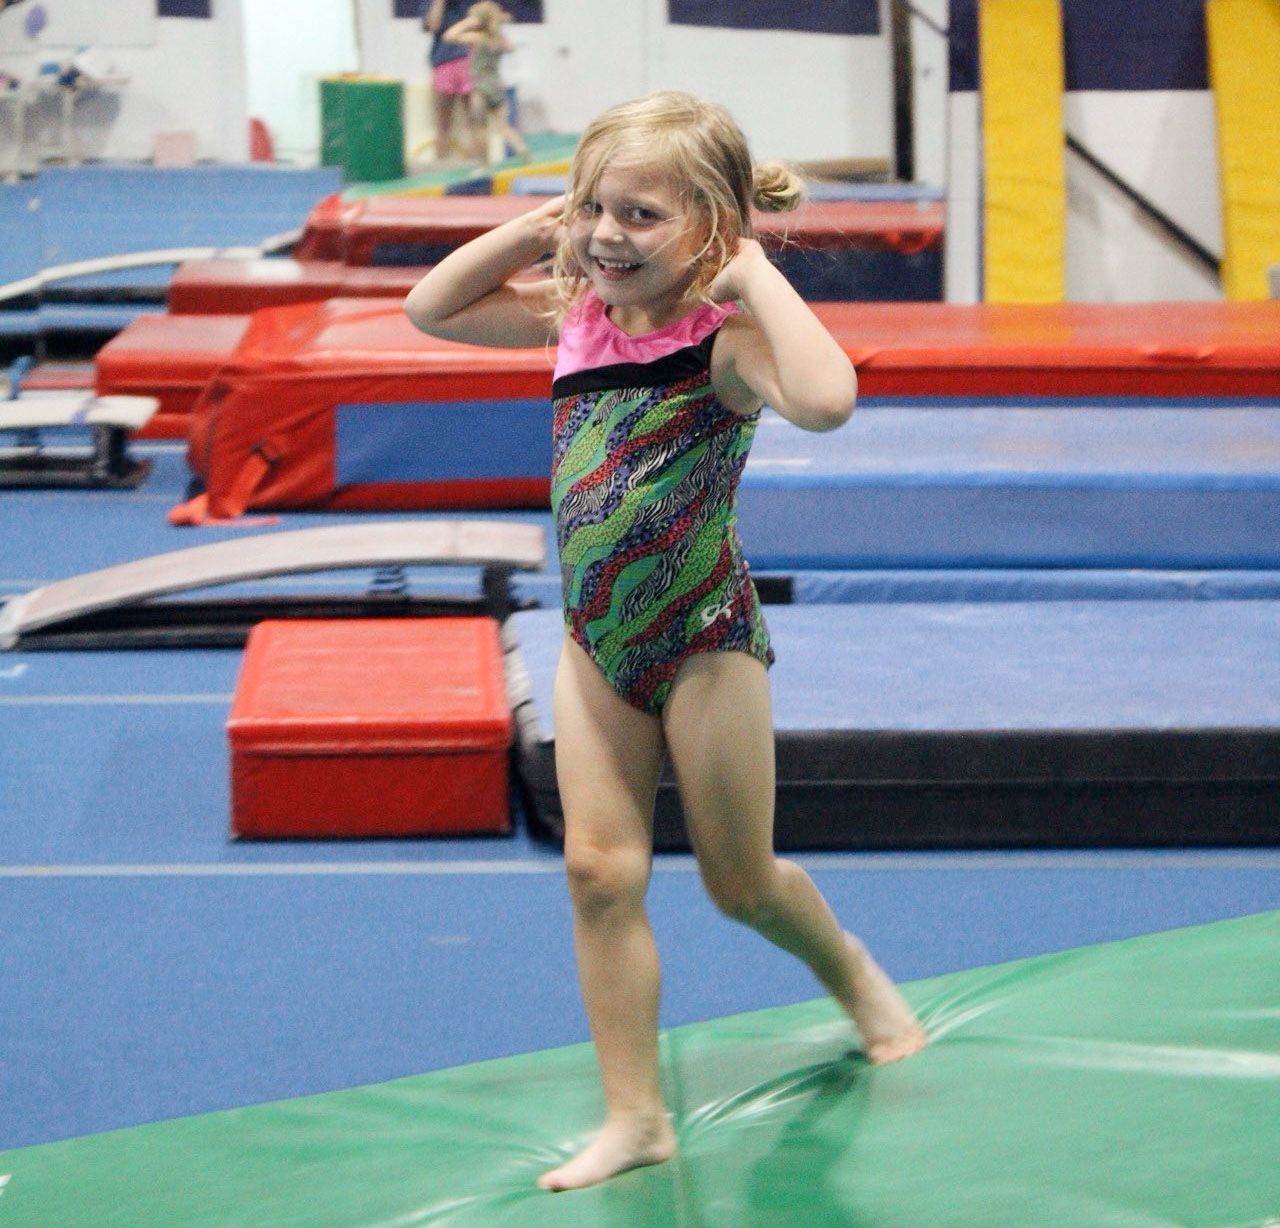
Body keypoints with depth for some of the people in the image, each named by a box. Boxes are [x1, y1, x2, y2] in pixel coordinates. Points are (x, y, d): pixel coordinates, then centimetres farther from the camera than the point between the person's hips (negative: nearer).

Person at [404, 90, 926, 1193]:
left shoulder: (723, 340, -21)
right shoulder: (576, 316, 0)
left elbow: (826, 401, -43)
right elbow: (430, 309, 11)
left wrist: (754, 270, -32)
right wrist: (532, 228, -1)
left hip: (705, 638, -6)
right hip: (598, 641, 6)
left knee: (739, 879, 10)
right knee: (599, 869, 2)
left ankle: (855, 975, 43)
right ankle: (636, 1119, 10)